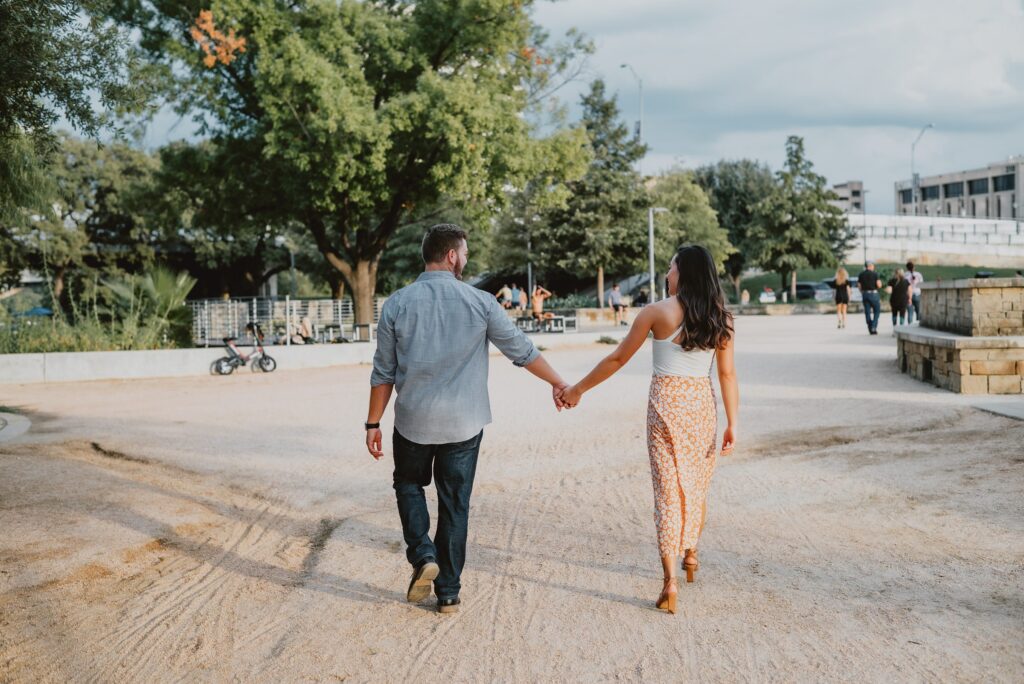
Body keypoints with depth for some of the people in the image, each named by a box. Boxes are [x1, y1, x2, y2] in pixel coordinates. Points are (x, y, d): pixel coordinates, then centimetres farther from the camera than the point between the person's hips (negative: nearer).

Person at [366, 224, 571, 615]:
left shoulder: (397, 305, -4)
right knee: (455, 505, 10)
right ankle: (448, 593, 17)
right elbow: (522, 351, 1)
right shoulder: (480, 303, -6)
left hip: (413, 421, 0)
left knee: (409, 483, 24)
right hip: (463, 424, 0)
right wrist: (558, 384, 16)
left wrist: (373, 423, 8)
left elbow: (383, 372, -1)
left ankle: (422, 555, 3)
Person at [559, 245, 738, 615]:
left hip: (666, 403, -3)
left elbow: (617, 358, -3)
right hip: (702, 404, 3)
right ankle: (690, 553, 39)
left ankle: (670, 581, -6)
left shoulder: (657, 312, -8)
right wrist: (733, 422, 6)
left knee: (668, 489, 0)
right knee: (696, 484, 21)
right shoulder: (720, 318, 0)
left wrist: (578, 389, 6)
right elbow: (727, 374, 0)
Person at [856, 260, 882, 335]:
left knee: (867, 312, 7)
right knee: (877, 311, 8)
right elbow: (879, 285, -12)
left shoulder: (861, 274, 6)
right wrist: (880, 282, 11)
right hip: (873, 294, -4)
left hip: (865, 294, 4)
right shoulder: (874, 274, -8)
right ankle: (874, 327, -6)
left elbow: (859, 286, 7)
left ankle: (870, 329, 6)